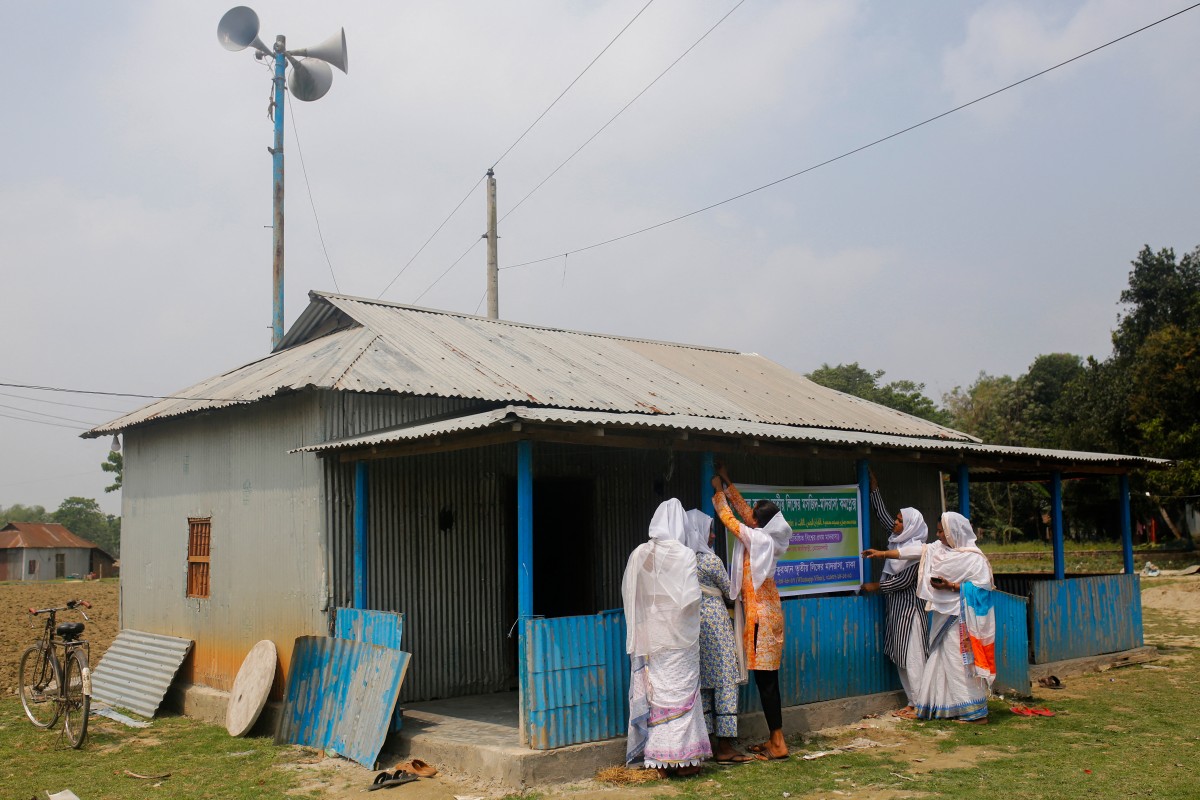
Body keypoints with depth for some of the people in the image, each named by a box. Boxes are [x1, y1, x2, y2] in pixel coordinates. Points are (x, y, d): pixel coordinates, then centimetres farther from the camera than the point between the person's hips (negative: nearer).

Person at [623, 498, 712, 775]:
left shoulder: (639, 555, 1)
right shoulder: (684, 555, -12)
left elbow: (627, 592, 7)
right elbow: (691, 597, -16)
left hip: (649, 636, 4)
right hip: (678, 637, -4)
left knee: (655, 692, 9)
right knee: (681, 693, 4)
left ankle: (660, 761, 15)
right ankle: (683, 757, 8)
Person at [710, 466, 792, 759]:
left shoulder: (757, 538, -14)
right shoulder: (767, 537, 7)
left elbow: (729, 518, -1)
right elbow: (743, 509, 19)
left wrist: (718, 492, 13)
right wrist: (728, 484, 24)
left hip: (760, 615, -9)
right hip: (768, 611, 9)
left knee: (765, 679, -6)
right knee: (767, 678, 11)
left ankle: (778, 743, -3)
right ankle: (775, 739, 16)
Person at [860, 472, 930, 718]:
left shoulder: (917, 549, -14)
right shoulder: (899, 539, 8)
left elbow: (904, 580, -16)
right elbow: (882, 513, 16)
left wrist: (876, 586, -9)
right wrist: (874, 487, 18)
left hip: (909, 607, -8)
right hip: (896, 607, 8)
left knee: (912, 656, -6)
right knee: (901, 656, 9)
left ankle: (920, 705, -2)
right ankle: (913, 702, 15)